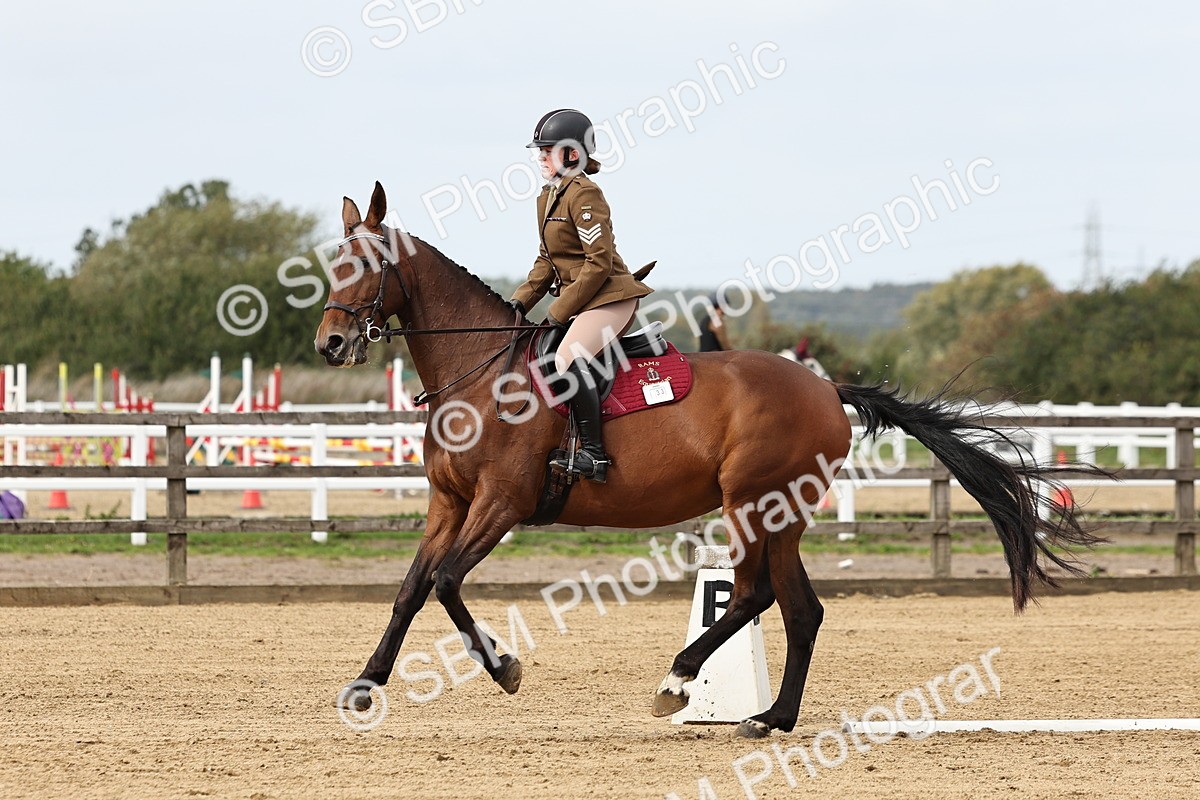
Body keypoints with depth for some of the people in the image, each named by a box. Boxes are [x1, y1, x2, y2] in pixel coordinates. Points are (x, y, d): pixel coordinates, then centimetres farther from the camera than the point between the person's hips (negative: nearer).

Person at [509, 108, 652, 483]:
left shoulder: (584, 194, -15)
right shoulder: (548, 197, 16)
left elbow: (599, 262, -19)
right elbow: (547, 260, 21)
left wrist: (561, 310, -17)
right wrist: (521, 299, 5)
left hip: (609, 296, -11)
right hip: (578, 300, 11)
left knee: (569, 359, -30)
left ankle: (593, 453, -31)